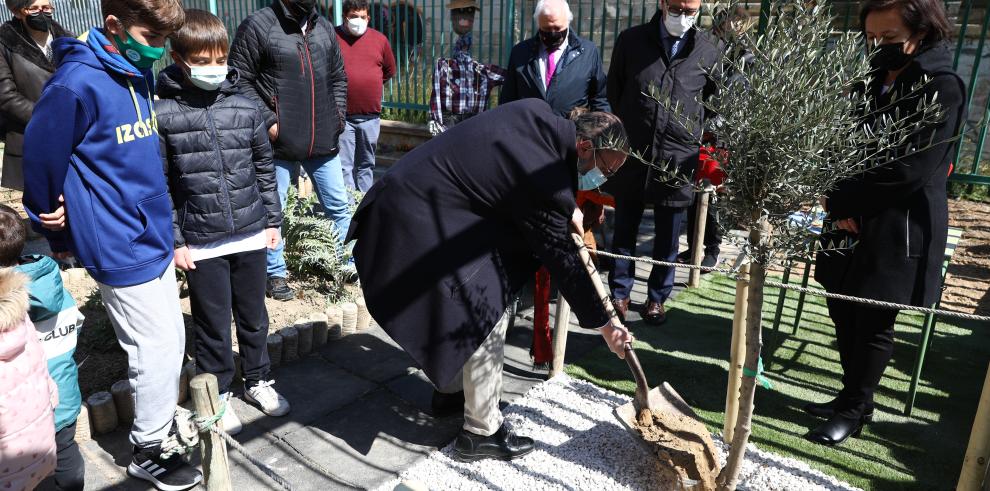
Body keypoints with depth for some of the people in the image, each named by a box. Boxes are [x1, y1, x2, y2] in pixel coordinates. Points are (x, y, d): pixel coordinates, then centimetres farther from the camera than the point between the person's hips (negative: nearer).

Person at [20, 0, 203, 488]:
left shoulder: (138, 71, 6)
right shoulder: (77, 84, -20)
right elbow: (40, 156, -12)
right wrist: (58, 234, 2)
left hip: (154, 237, 8)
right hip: (122, 247, -8)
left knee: (172, 341, 17)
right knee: (157, 349, 3)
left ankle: (163, 423, 38)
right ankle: (148, 450, 24)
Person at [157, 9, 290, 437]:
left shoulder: (246, 109, 0)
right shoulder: (163, 114, -8)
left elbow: (264, 168, 9)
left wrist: (272, 220, 9)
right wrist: (174, 240, -7)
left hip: (251, 235, 3)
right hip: (201, 243, -2)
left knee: (253, 314, 16)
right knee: (212, 323, 10)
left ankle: (258, 380, 36)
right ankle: (218, 393, 29)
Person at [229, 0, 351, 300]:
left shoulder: (324, 28, 10)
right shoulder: (258, 25, -7)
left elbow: (338, 78, 19)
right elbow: (239, 80, -8)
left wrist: (338, 115, 8)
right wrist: (268, 120, -14)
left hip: (323, 141, 5)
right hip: (280, 141, -5)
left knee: (339, 206, 12)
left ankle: (350, 264, 27)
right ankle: (275, 274, 22)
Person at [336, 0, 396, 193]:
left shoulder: (379, 39, 5)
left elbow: (389, 70, 18)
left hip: (371, 115, 3)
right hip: (342, 115, -3)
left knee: (367, 164, 12)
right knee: (344, 165, -3)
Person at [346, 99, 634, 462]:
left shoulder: (539, 115, 0)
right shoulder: (541, 181, -24)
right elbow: (562, 259, -17)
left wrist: (568, 208, 11)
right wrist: (603, 323, -7)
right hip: (418, 222, -10)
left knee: (471, 305, 21)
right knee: (487, 315, -8)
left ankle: (454, 388, 39)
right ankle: (481, 432, 4)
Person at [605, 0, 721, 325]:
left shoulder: (711, 50, 1)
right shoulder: (631, 40, 1)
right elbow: (613, 92, 9)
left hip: (678, 160, 0)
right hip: (630, 155, 0)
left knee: (667, 237, 10)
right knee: (624, 231, 10)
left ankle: (657, 298, 26)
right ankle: (620, 293, 25)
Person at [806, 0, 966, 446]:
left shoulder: (942, 88, -10)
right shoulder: (871, 82, 11)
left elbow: (913, 170, -18)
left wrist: (841, 200, -14)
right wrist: (839, 203, -7)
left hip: (898, 230, -6)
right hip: (852, 224, 7)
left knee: (873, 323, 3)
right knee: (843, 312, 11)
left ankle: (855, 409, 19)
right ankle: (851, 396, 28)